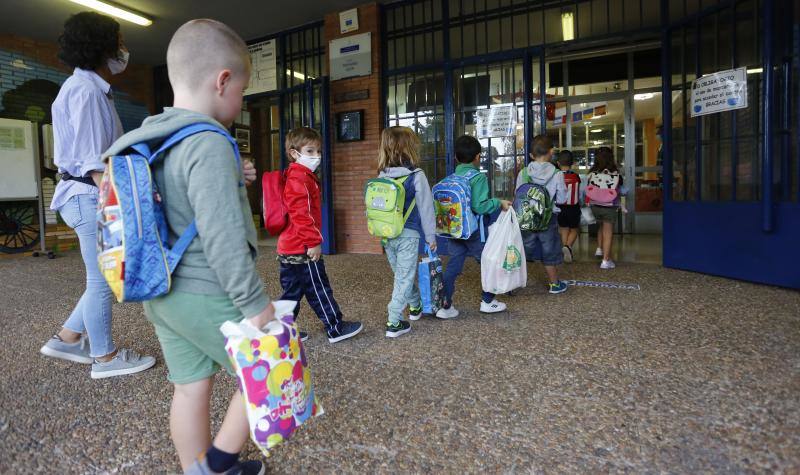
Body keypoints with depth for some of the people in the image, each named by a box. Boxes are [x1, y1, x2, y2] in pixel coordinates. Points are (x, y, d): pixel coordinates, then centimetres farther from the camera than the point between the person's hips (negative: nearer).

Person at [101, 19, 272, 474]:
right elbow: (222, 240, -25)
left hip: (162, 294, 9)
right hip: (206, 296, -9)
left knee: (191, 387, 18)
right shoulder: (210, 144, -20)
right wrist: (256, 303, -19)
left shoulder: (150, 141, 10)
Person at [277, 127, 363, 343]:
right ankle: (336, 329, 12)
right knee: (319, 289, 1)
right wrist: (313, 241, -21)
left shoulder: (299, 177, 19)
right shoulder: (300, 179, -14)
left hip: (289, 248, 10)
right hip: (303, 249, -10)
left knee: (292, 291, 15)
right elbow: (301, 214, -23)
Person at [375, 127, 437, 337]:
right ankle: (394, 323, 4)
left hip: (387, 235, 6)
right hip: (408, 235, -6)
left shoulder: (382, 175, 3)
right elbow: (426, 208, -8)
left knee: (402, 275, 21)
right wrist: (430, 236, 2)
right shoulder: (416, 175, -11)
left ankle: (416, 306, 42)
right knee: (404, 278, 2)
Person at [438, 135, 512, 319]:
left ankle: (445, 306, 9)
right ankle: (487, 302, 26)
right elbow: (479, 206, -23)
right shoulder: (478, 177, -14)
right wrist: (499, 203, -11)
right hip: (474, 231, -5)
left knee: (452, 267, 9)